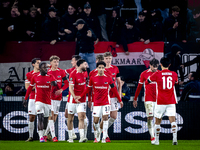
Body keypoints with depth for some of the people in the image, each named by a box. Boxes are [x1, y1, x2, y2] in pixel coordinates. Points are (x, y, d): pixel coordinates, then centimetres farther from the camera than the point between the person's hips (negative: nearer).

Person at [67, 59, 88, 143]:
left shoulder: (84, 73, 8)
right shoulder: (73, 74, -13)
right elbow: (70, 88, -19)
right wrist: (74, 97, -32)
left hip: (82, 100, 4)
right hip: (73, 100, -4)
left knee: (81, 118, -10)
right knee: (70, 119, 7)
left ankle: (82, 137, -19)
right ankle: (70, 137, 18)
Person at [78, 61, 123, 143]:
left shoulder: (108, 78, 0)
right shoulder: (93, 78, 1)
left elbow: (114, 89, 8)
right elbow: (88, 89, 12)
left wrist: (120, 100, 11)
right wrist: (80, 96, 6)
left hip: (106, 102, -1)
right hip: (96, 102, 1)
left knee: (105, 118, -12)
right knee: (96, 121, 0)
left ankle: (104, 138, -9)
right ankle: (98, 132, 29)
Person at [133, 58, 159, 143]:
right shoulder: (144, 74, -1)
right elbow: (139, 87, 6)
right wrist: (135, 99, 7)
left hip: (158, 99, 3)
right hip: (148, 99, -3)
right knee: (150, 117, -10)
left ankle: (155, 136, 15)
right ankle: (152, 137, -10)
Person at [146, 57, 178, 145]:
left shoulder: (157, 74, -5)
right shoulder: (174, 74, 3)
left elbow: (147, 82, 9)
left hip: (160, 102, -1)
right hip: (171, 101, 1)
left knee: (158, 121, 11)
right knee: (172, 120, -5)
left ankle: (156, 140, 18)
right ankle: (175, 139, -20)